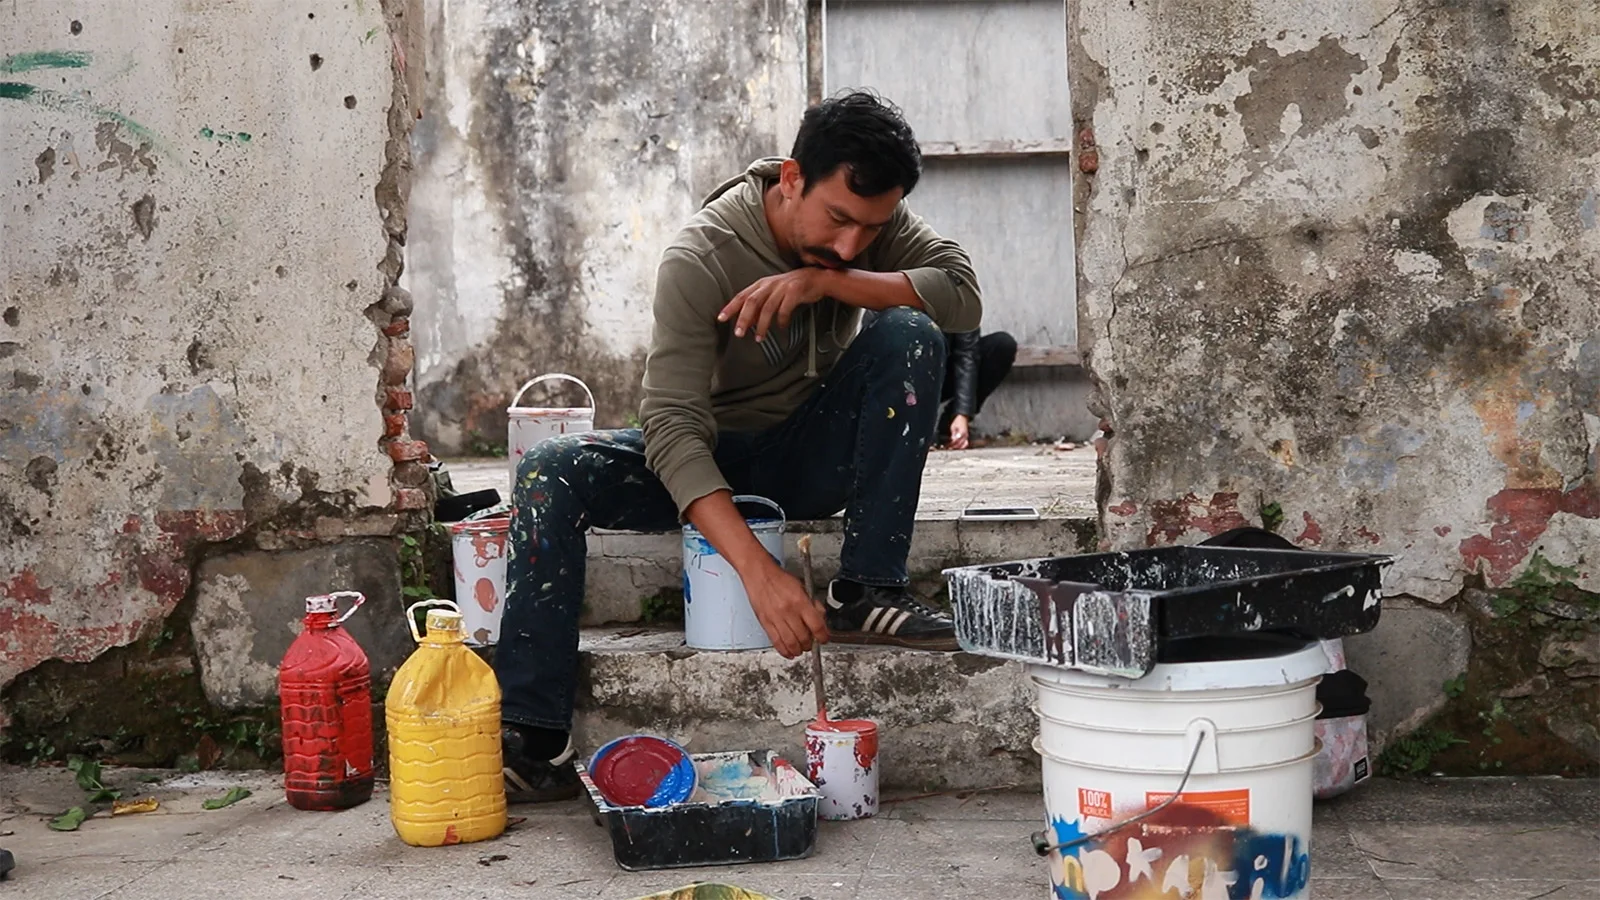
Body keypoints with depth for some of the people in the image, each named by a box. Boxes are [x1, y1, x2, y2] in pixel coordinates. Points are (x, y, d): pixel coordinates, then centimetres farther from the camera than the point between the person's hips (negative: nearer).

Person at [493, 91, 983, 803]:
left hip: (813, 458, 3)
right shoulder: (701, 257, -24)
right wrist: (758, 570, -45)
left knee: (909, 335, -24)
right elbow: (672, 429, -33)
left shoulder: (871, 215, -9)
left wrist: (827, 280, -31)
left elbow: (963, 295, -21)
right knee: (549, 471, -29)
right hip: (710, 460, -2)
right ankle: (533, 743, -29)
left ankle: (865, 590, -23)